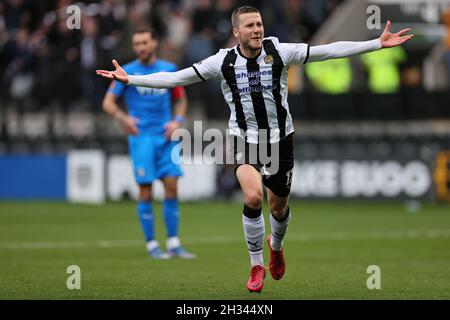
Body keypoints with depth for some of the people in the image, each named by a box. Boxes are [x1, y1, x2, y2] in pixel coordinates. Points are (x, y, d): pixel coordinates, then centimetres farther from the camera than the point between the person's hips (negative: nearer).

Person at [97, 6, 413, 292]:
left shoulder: (280, 52, -11)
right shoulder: (223, 61, -9)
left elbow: (331, 50, -12)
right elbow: (175, 78, -4)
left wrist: (378, 43, -16)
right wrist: (130, 79, -10)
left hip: (280, 139, 1)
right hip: (245, 139, -1)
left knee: (279, 208, 12)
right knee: (253, 196, -25)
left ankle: (276, 245, 50)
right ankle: (257, 265, -4)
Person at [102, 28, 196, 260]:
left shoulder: (169, 69, 8)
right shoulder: (127, 72, 0)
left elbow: (181, 100, 19)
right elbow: (108, 103, -1)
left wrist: (177, 121, 0)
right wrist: (123, 118, -20)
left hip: (165, 136, 3)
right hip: (141, 137, -3)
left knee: (171, 187, -2)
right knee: (145, 191, -4)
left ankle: (173, 243, 6)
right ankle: (151, 245, 4)